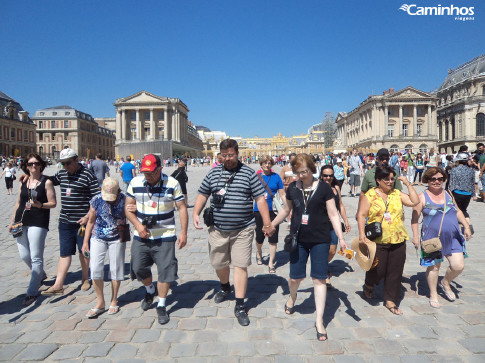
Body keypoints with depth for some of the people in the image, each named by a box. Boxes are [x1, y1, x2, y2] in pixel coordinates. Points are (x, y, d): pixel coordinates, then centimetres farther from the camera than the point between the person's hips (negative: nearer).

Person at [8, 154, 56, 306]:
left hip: (38, 223, -6)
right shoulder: (23, 182, 11)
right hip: (21, 222, 6)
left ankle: (32, 292, 4)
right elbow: (18, 202, 18)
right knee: (25, 256, 9)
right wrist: (13, 221, 17)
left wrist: (40, 205, -22)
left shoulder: (46, 182, -3)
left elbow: (53, 203, -4)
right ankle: (41, 275, 36)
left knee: (36, 257, -4)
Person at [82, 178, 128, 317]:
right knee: (95, 270, -3)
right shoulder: (96, 200, -8)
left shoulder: (124, 199, -11)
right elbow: (91, 221, 4)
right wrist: (85, 241, 5)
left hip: (117, 239, -1)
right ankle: (100, 303, 15)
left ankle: (114, 301, 25)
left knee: (115, 270, 6)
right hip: (98, 238, 1)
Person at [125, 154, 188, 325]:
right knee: (138, 268, 10)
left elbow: (182, 208, -5)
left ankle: (161, 306, 20)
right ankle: (150, 291, 42)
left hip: (165, 237, -3)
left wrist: (183, 232, -11)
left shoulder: (172, 184, -10)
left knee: (165, 271, 0)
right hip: (141, 236, 3)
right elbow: (128, 207, 5)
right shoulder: (135, 183, -2)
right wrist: (138, 225, -10)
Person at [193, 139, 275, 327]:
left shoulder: (249, 173, -1)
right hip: (218, 230, 3)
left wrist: (267, 222, -7)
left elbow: (260, 198, -1)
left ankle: (240, 306, 9)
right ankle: (224, 286, 47)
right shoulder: (213, 173, 7)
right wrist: (196, 213, -3)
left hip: (243, 230, -3)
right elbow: (202, 195, 13)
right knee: (218, 263, 15)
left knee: (240, 266, -3)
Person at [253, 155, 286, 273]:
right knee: (260, 236, 11)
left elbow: (282, 194, 4)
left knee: (273, 238, 0)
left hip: (273, 211, 0)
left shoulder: (276, 177, 2)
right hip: (259, 211, 1)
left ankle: (271, 263, 14)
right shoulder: (256, 177, 2)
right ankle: (259, 254, 42)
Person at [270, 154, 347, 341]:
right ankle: (292, 298, 43)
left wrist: (341, 238, -13)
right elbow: (286, 210, 18)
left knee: (319, 278, 0)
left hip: (320, 240, -2)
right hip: (298, 239, 3)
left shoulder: (323, 188, -7)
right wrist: (270, 225, 22)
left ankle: (319, 321, 13)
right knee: (295, 276, 8)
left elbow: (333, 214, -5)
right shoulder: (292, 188, 3)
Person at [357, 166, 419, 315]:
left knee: (395, 272, 8)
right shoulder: (369, 195, -2)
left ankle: (390, 300, 23)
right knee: (377, 270, 1)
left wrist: (408, 184, 1)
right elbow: (361, 215, -5)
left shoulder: (397, 194, 9)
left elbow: (415, 202, 3)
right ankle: (369, 285, 35)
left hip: (398, 241, 4)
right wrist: (362, 233, -15)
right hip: (377, 241, -3)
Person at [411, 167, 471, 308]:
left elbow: (458, 212, 19)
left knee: (458, 266, -3)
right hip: (432, 238, -4)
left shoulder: (448, 194, 10)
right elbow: (415, 218, -6)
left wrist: (466, 226, 11)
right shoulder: (422, 197, -5)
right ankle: (433, 294, 26)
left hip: (452, 237, 4)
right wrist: (415, 235, -11)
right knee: (433, 267, 6)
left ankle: (445, 283, 27)